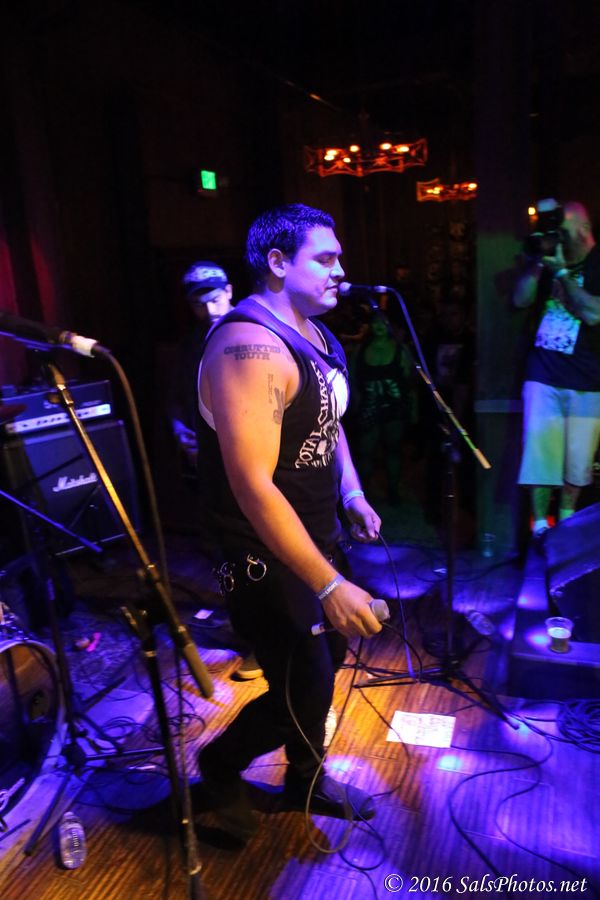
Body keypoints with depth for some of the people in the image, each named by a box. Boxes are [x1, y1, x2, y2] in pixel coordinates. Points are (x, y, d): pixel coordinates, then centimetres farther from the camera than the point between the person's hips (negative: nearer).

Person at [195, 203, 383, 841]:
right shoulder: (250, 349, -25)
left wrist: (352, 494, 9)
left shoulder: (315, 334, 7)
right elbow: (254, 487, -31)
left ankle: (307, 779, 46)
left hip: (318, 541, 9)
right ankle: (218, 766, 33)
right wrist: (330, 586, -30)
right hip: (267, 559, -9)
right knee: (302, 696, 3)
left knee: (325, 662, 21)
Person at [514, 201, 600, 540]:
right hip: (543, 375, 3)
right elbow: (521, 300, 3)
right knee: (539, 450, -2)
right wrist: (537, 263, -9)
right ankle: (540, 523, 7)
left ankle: (566, 518, 24)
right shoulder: (551, 258, 10)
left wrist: (562, 272, -16)